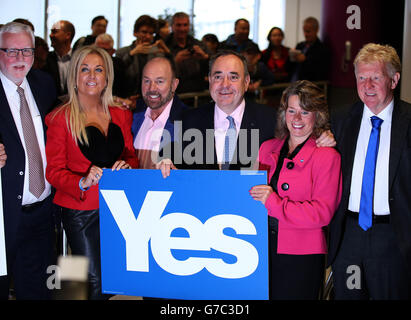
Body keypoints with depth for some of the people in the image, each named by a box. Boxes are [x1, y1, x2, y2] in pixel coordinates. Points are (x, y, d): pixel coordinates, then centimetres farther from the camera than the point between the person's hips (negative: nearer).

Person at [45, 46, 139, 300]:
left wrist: (127, 165, -9)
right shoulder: (61, 119, -4)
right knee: (95, 283, -4)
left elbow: (132, 156, 15)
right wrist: (83, 182, -24)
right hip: (80, 210, -4)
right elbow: (54, 171, -5)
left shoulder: (121, 115, 9)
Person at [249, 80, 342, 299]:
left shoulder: (327, 156, -4)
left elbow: (323, 212, -12)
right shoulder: (268, 148, 12)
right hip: (263, 249, 4)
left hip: (301, 257, -4)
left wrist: (274, 203, -18)